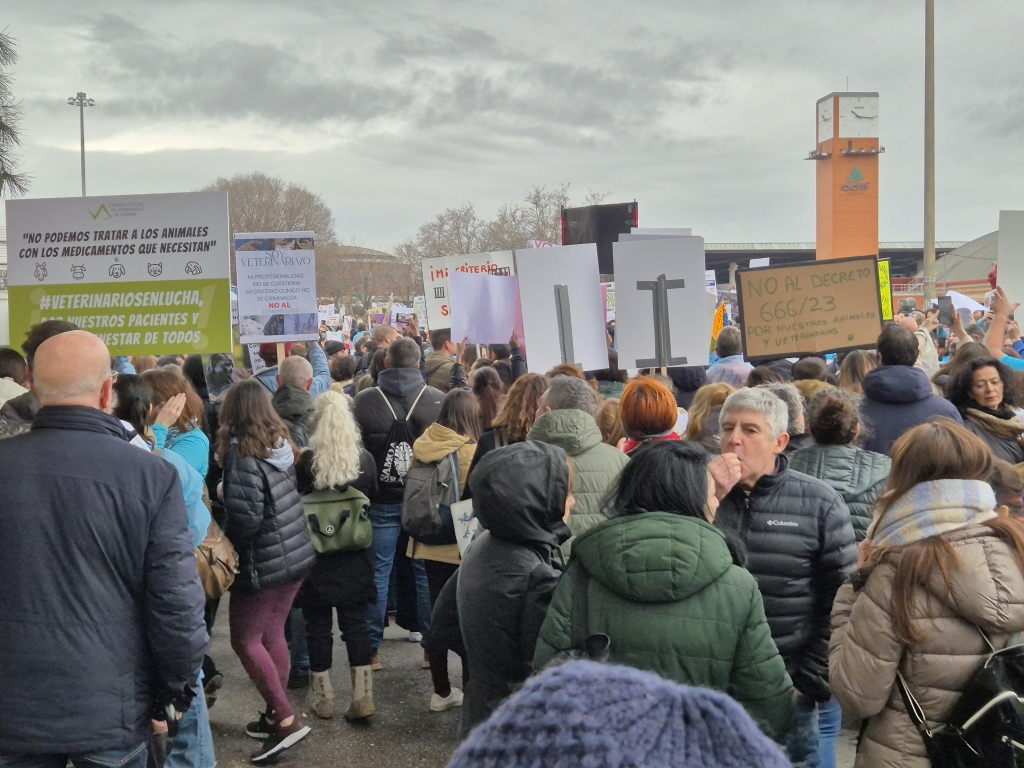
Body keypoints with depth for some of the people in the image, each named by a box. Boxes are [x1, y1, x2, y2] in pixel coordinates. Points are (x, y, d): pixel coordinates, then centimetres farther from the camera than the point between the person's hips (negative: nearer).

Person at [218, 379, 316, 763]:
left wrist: (226, 544, -6)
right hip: (297, 554, 8)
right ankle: (275, 716, 27)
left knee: (245, 640, 4)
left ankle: (287, 720, 1)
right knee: (272, 634, 17)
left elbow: (246, 516, -22)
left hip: (265, 562, -8)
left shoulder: (242, 451, -17)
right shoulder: (281, 441, 5)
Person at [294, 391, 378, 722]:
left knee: (318, 625, 10)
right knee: (355, 623, 9)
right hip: (355, 557, 2)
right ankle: (363, 698, 8)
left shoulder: (305, 462, -14)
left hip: (314, 555, -2)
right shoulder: (365, 459, -5)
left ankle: (324, 699, 19)